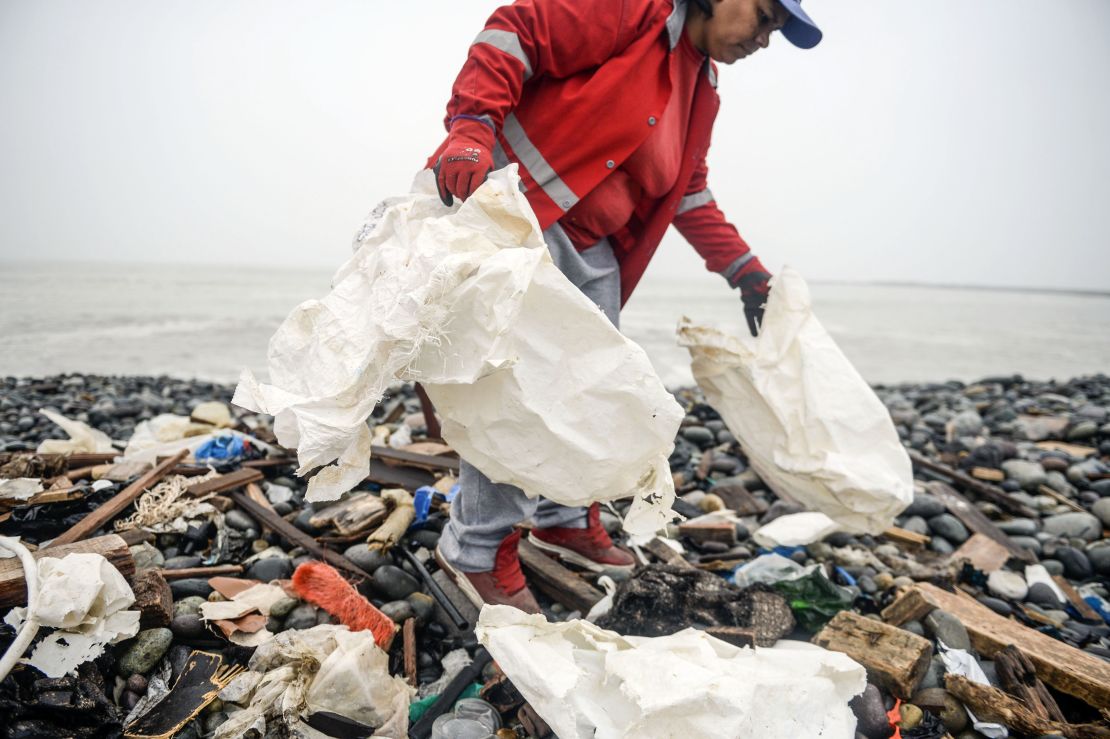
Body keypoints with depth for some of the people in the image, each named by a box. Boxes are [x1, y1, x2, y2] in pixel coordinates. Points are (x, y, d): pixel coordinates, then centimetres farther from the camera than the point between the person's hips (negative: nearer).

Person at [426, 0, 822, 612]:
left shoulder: (701, 92, 20)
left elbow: (690, 193, 25)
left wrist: (743, 268, 20)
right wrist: (471, 129, -27)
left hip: (592, 247, 9)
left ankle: (564, 520, 28)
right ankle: (478, 550, -1)